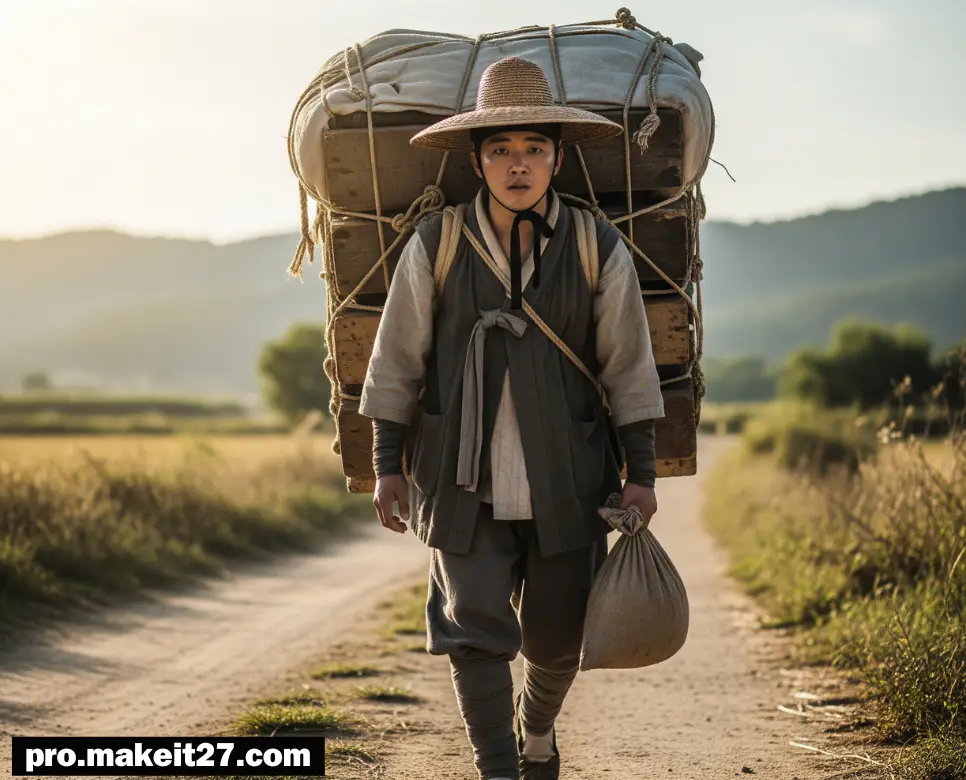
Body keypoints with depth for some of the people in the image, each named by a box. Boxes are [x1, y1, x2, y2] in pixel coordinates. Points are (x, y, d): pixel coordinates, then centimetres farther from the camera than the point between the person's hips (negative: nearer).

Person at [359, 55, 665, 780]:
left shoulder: (599, 251, -3)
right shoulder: (434, 248, -4)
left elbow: (629, 368, 4)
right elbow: (397, 361, 4)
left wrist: (641, 474, 4)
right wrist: (388, 465, 3)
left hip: (567, 484, 1)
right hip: (466, 483, -1)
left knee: (557, 637, 12)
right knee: (475, 628, -9)